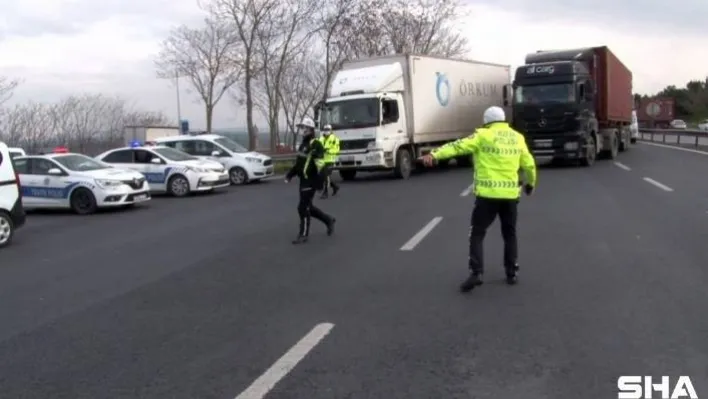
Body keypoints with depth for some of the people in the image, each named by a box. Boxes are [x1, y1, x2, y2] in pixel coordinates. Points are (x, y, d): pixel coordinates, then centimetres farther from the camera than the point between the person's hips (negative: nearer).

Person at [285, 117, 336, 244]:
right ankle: (329, 220, 34)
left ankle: (303, 235, 4)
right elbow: (298, 162, 24)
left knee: (303, 208, -7)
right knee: (308, 207, 16)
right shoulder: (303, 144, 16)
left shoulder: (315, 144, -13)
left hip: (311, 181, -9)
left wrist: (320, 181, -31)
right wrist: (290, 174, 16)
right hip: (303, 180, 9)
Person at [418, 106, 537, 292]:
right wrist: (531, 183, 34)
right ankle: (512, 273, 22)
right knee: (509, 234, 19)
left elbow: (458, 146, -15)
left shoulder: (483, 135, -4)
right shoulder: (517, 138, 10)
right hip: (510, 194, 4)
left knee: (477, 233, 3)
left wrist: (434, 154, -23)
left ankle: (476, 272, -8)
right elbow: (529, 164, 16)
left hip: (487, 194, -4)